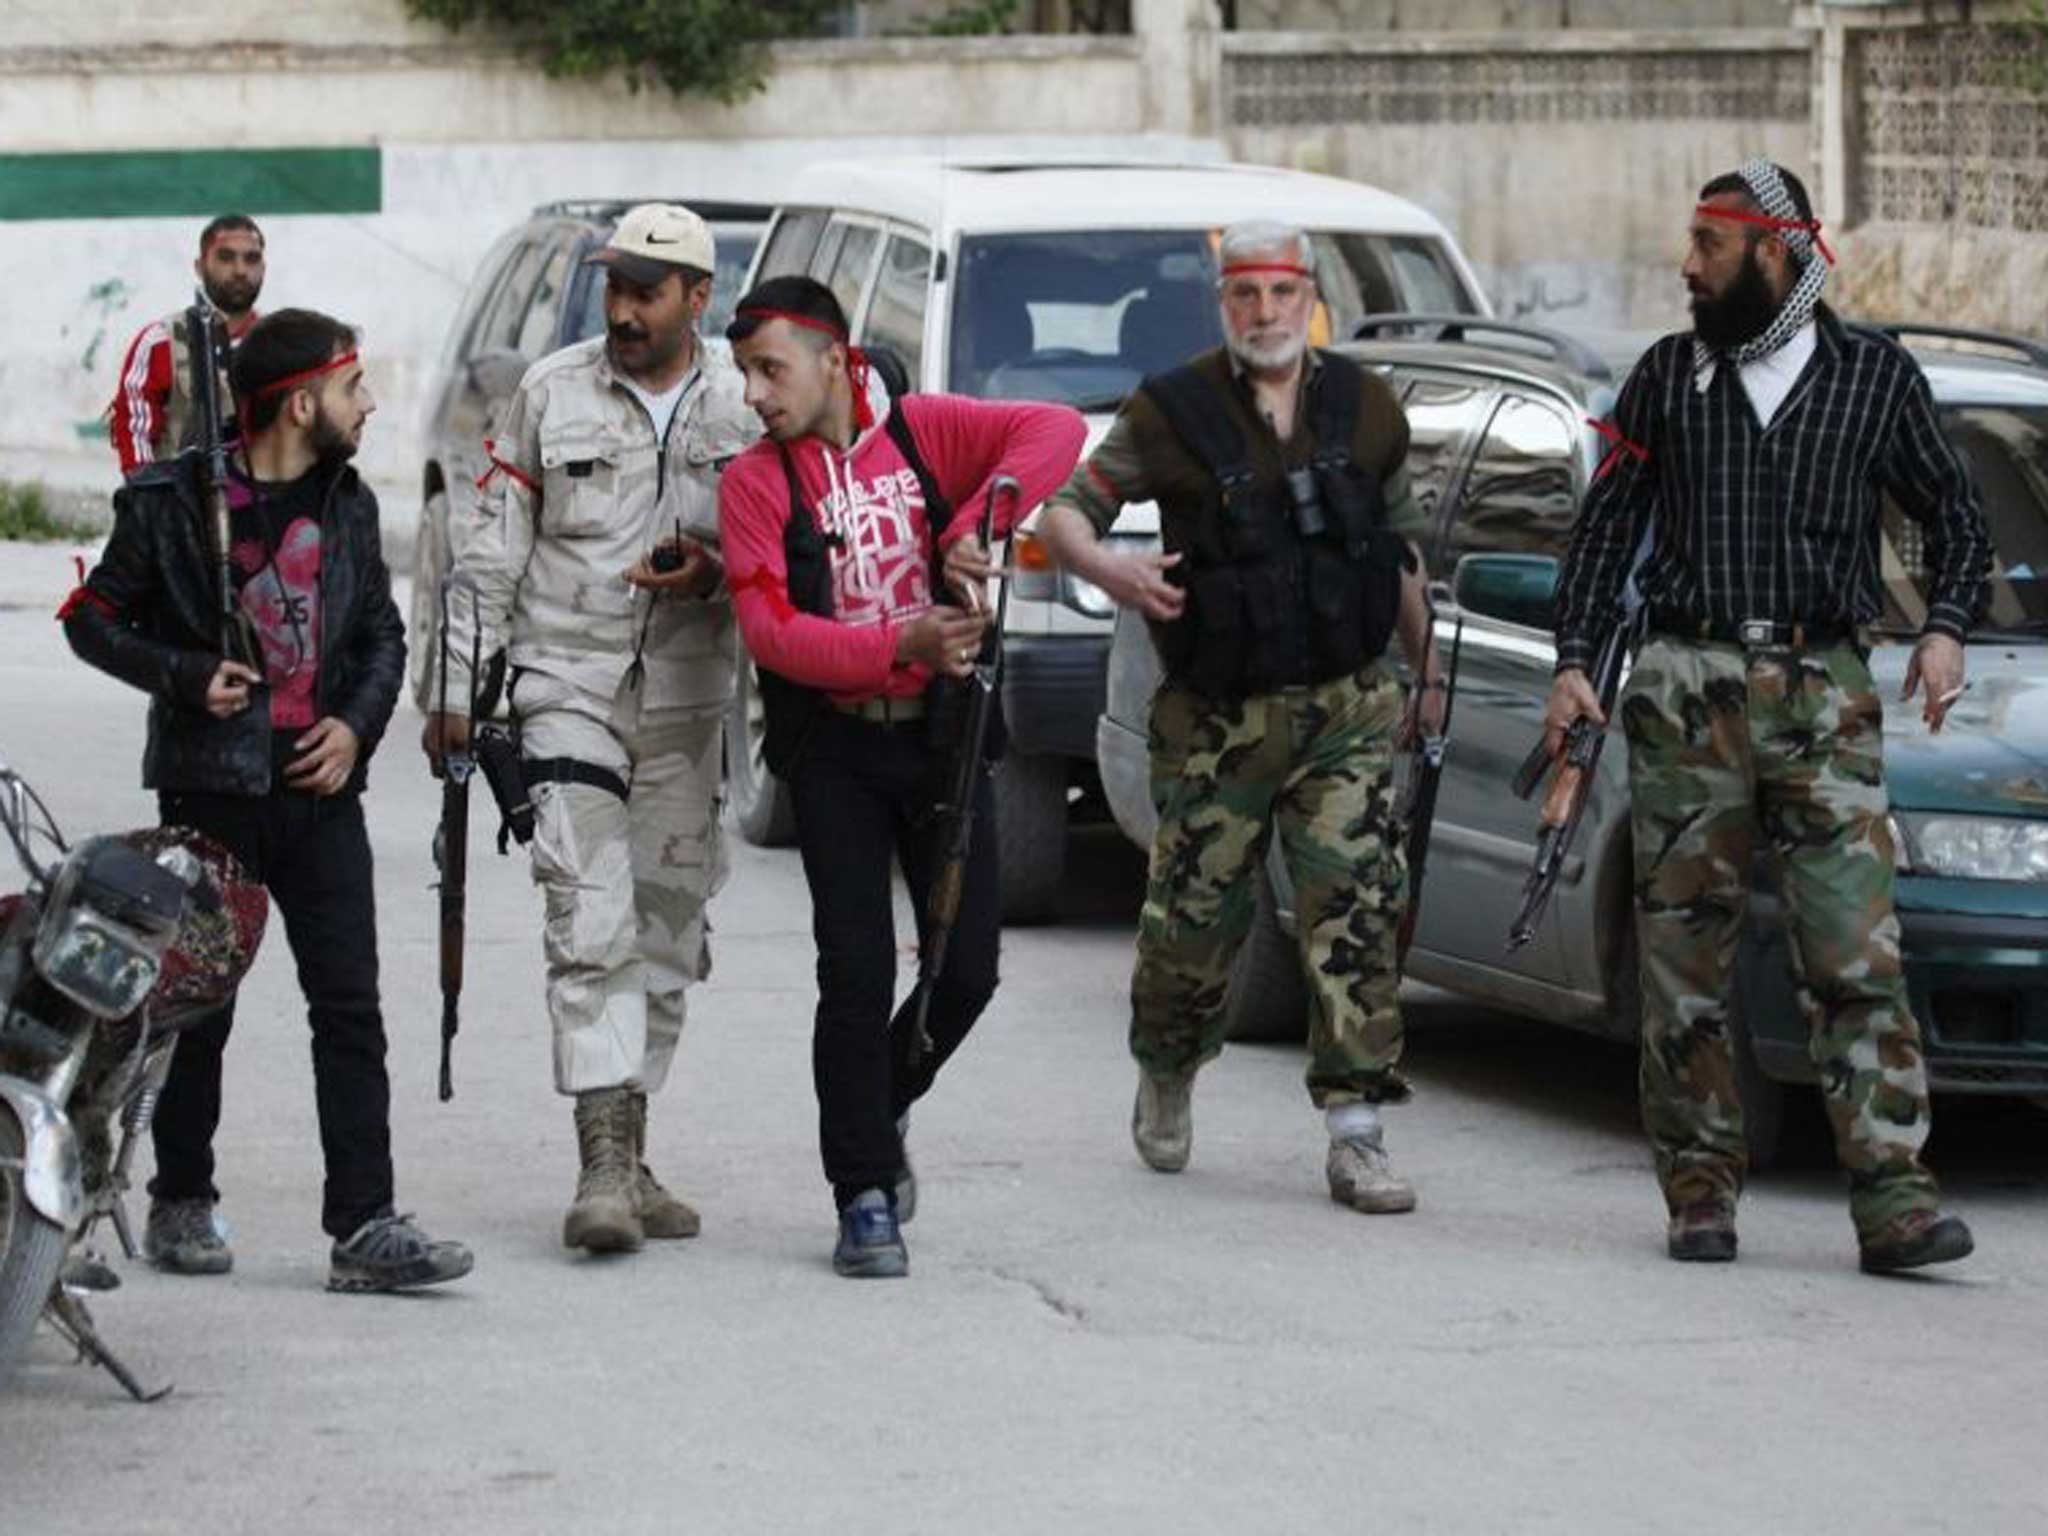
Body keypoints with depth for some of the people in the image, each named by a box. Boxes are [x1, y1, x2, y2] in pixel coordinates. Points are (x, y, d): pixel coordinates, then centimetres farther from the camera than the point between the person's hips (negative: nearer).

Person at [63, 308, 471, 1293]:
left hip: (320, 788, 4)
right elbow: (93, 620, 1)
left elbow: (382, 633, 16)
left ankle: (364, 1227, -8)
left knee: (350, 1007, -5)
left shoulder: (346, 505, 9)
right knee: (199, 1008, 6)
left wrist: (356, 723, -2)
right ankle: (180, 1204, 21)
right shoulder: (172, 502, -6)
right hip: (213, 787, -4)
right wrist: (188, 677, -13)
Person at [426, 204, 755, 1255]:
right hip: (568, 686, -3)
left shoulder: (745, 405, 3)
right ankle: (604, 1168, -18)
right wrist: (460, 688, 1)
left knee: (667, 931, 9)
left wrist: (714, 574, -13)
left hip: (686, 699, 3)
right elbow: (488, 551, 4)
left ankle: (629, 1159, 19)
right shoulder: (553, 393, 0)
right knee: (592, 923, -14)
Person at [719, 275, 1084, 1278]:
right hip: (832, 748, -2)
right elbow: (770, 631, -14)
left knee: (968, 969, 3)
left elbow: (1056, 431, -14)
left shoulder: (925, 432, -1)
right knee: (857, 967, -8)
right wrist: (900, 645, -27)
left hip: (942, 734, 2)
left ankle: (879, 1109, 31)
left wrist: (975, 529, -28)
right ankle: (864, 1196, 0)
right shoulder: (755, 482, -4)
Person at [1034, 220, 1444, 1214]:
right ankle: (1165, 1079, 34)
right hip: (1218, 719, -2)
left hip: (1348, 710, 2)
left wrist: (1425, 669, 22)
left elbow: (1400, 544, 19)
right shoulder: (1171, 414, -3)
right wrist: (1107, 569, -20)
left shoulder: (1365, 409, 7)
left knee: (1356, 910, -10)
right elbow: (1064, 509, 1)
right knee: (1195, 918, 4)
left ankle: (1356, 1138, -8)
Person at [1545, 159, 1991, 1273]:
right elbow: (1607, 527, 12)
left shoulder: (1875, 375, 8)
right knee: (1684, 956, 1)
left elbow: (1955, 514, 16)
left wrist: (1946, 628, -1)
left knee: (1858, 953, -10)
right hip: (1687, 690, 2)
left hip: (1824, 692, -1)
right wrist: (1574, 662, 2)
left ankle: (1892, 1199, -14)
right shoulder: (1668, 376, 11)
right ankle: (1701, 1190, 9)